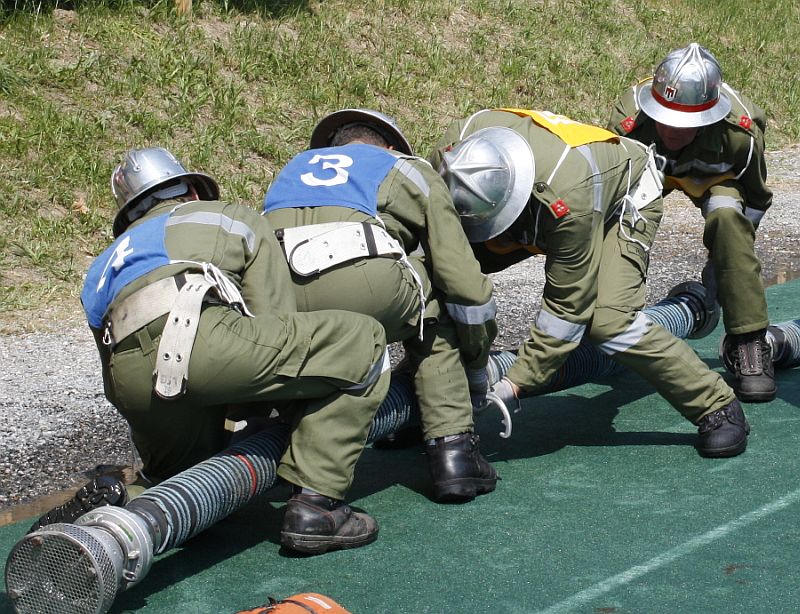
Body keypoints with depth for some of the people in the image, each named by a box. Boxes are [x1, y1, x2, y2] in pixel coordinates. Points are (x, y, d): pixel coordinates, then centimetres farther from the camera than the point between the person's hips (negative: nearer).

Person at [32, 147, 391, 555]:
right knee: (362, 343, 9)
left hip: (127, 379, 6)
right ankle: (315, 504, -3)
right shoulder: (236, 219, 30)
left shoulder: (102, 268, 41)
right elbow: (276, 318, 19)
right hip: (198, 336, -6)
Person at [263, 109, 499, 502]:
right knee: (433, 308, 29)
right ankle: (452, 452, 20)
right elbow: (462, 280, 28)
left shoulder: (294, 168, 43)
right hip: (362, 280, -3)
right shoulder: (410, 170, 33)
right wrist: (477, 368, 42)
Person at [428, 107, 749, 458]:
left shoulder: (566, 196, -45)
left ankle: (718, 407, -12)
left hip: (624, 198, -6)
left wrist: (516, 384, -34)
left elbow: (568, 307, -36)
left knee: (608, 322, -26)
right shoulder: (456, 144, -30)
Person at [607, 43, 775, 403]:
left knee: (726, 217, -33)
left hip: (712, 174, -2)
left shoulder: (740, 132, -37)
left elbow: (755, 199, -16)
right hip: (648, 169, 2)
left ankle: (749, 345, -26)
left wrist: (727, 260, -13)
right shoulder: (626, 125, -39)